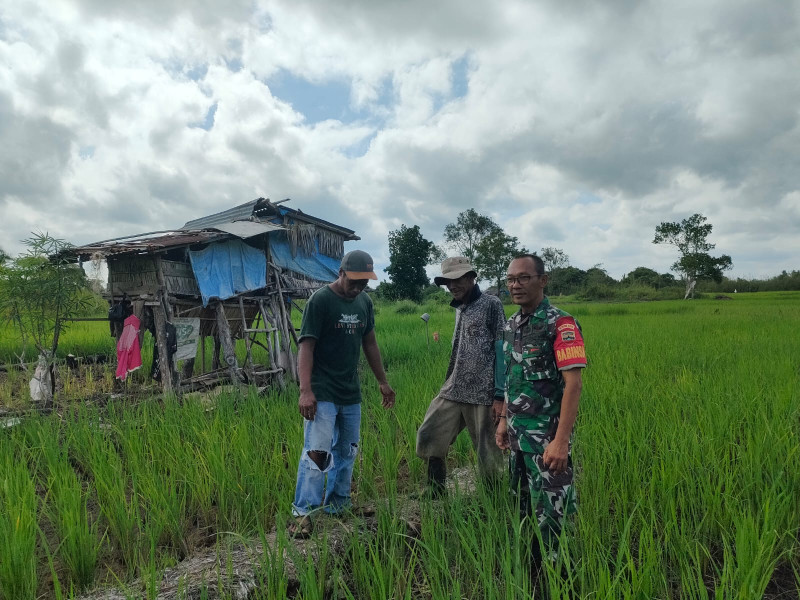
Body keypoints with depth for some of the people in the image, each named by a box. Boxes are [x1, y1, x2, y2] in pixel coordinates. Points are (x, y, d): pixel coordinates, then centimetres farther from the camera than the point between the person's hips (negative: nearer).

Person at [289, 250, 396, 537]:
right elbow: (306, 346, -16)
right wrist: (305, 391, -24)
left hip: (351, 394, 7)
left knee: (347, 451, 14)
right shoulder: (320, 300, -12)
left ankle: (338, 505, 30)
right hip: (322, 394, -6)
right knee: (317, 452, -10)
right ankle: (301, 512, 4)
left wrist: (383, 382, 18)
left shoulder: (365, 302, 7)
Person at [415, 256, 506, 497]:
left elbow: (502, 352, -11)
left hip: (482, 394, -7)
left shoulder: (491, 304, -7)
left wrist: (499, 396, -15)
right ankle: (435, 495, 21)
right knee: (428, 438, 5)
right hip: (452, 391, 7)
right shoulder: (459, 308, 14)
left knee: (487, 453, 3)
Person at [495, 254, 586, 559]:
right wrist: (504, 420, 15)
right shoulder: (511, 324, 8)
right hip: (518, 433, 8)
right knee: (523, 506, 18)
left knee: (551, 511, 0)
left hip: (547, 436, -7)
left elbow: (573, 384, -20)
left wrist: (561, 440, -24)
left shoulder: (560, 324, -15)